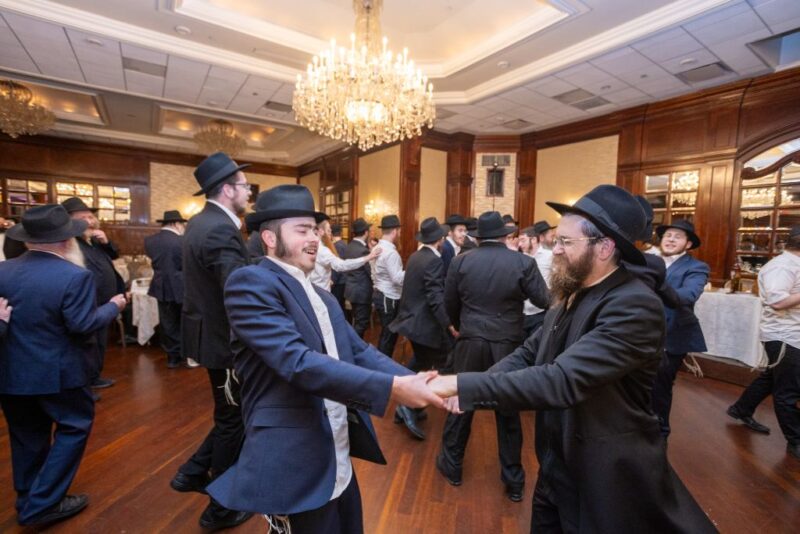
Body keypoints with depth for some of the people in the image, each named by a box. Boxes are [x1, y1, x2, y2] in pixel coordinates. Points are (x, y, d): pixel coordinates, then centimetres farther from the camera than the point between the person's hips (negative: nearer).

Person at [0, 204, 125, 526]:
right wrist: (113, 306, -7)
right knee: (74, 427, 13)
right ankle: (41, 504, 16)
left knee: (27, 435, 21)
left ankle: (27, 500, 38)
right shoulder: (74, 276, -22)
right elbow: (83, 326, -21)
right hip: (57, 373, -6)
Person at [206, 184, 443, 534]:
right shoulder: (250, 282, -16)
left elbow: (359, 351, 2)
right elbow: (298, 362, -28)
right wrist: (392, 387, -30)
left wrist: (414, 381, -13)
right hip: (294, 467, -8)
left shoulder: (321, 296, 11)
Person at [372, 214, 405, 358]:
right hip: (389, 298, -10)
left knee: (385, 333, 20)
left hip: (379, 294, 10)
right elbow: (398, 279, -24)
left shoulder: (377, 248, 9)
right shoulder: (391, 252, -21)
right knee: (389, 335, 3)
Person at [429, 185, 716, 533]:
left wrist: (464, 386, -35)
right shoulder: (571, 295, 0)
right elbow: (529, 353, -1)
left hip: (605, 480, -7)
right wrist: (469, 389, -17)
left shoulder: (635, 307, -27)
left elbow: (562, 380, -36)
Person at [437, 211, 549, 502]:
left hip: (470, 341, 1)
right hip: (508, 344, 0)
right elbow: (545, 300, -6)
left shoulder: (461, 261, -5)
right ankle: (513, 479, 30)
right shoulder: (523, 262, -9)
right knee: (508, 410, 14)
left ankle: (452, 465, 33)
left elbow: (449, 303, 3)